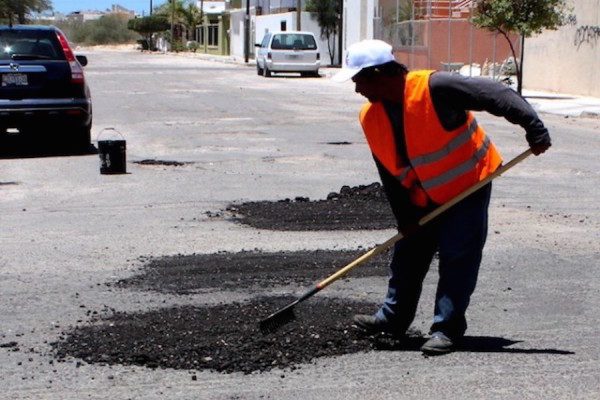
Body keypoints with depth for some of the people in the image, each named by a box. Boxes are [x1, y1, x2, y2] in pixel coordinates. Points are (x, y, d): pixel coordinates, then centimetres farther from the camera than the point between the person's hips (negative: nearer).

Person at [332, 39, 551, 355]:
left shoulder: (434, 88, -29)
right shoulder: (370, 117, -7)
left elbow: (495, 95, -30)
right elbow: (389, 174, -2)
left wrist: (533, 126, -35)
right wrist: (404, 217, -4)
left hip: (468, 186, -6)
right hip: (423, 199, 7)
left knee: (457, 257, -7)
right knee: (407, 253, 13)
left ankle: (447, 328, 0)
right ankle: (393, 317, 27)